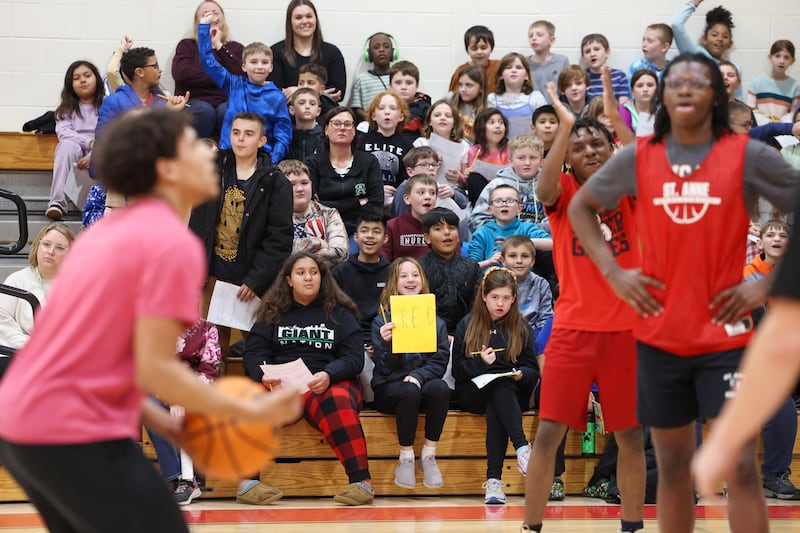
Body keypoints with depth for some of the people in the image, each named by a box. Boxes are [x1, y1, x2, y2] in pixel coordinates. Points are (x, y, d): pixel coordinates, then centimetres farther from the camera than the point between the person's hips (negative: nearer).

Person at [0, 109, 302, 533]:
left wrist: (157, 420, 15)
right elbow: (154, 370, -18)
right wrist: (251, 412, -10)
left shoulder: (111, 231, 16)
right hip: (76, 437, -9)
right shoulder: (174, 243, -13)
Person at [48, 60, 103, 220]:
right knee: (67, 146, -33)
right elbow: (63, 132, -4)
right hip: (74, 157, 2)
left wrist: (94, 156, -23)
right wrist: (89, 142, -20)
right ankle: (57, 202, -42)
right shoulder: (67, 109, 16)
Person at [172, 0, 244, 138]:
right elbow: (181, 73, -7)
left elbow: (243, 74, -3)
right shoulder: (187, 45, 14)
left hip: (226, 102, 1)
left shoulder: (236, 48, 18)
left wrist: (219, 47, -1)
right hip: (195, 100, -1)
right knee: (204, 111, -35)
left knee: (227, 111, -34)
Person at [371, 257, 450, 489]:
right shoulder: (382, 321, 3)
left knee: (440, 388, -33)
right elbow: (384, 368, -2)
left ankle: (429, 455, -21)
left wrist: (419, 376, -15)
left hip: (424, 381, 2)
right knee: (409, 392, -37)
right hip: (389, 388, -2)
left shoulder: (435, 321, 11)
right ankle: (406, 459, -23)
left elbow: (440, 361, 4)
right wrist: (385, 342, -22)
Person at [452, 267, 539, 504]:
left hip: (512, 393, 1)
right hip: (474, 393, -1)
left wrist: (521, 374, -15)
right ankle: (522, 448, -52)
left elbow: (533, 372, 8)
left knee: (495, 408, -36)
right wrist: (480, 362, -16)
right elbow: (457, 371, 3)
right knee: (500, 384, -35)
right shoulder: (467, 326, 10)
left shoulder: (521, 328, 13)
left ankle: (494, 480, -45)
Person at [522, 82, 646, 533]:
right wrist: (565, 126, -36)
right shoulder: (564, 192, 1)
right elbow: (544, 189, -23)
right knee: (548, 433, -4)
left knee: (631, 435, 8)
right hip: (574, 327, -1)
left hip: (627, 326, 1)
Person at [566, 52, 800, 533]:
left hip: (725, 335, -2)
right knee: (674, 467, 12)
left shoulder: (748, 156, -5)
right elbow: (581, 207, 16)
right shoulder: (638, 159, 2)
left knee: (741, 468, -8)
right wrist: (613, 272, 5)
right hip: (659, 335, 3)